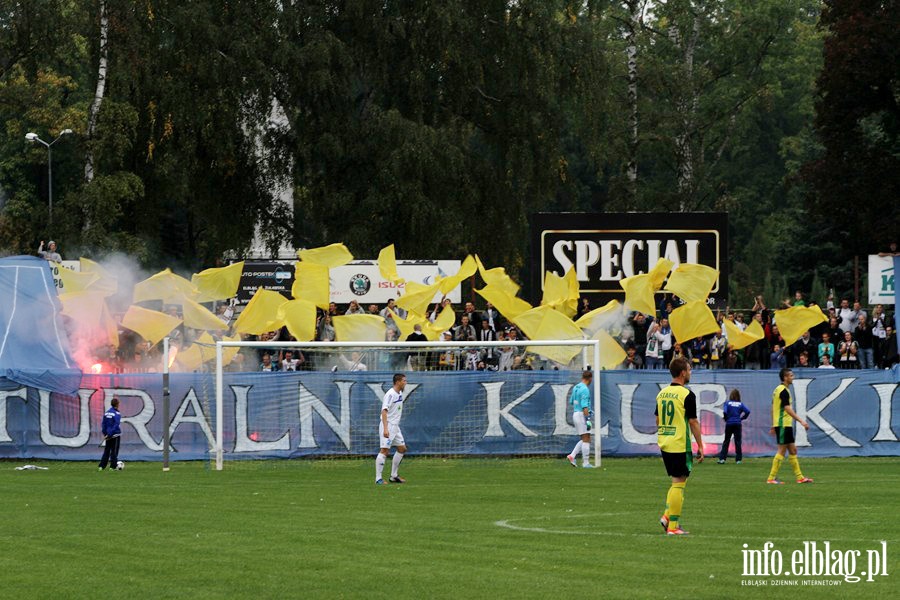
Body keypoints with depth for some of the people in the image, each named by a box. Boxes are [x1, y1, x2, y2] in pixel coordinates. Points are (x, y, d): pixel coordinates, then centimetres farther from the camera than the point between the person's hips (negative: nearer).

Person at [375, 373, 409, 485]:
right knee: (384, 450, -12)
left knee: (402, 449, 12)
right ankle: (378, 479, -12)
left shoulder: (400, 394, 12)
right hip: (388, 425, -10)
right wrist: (385, 429, -32)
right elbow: (384, 411, -24)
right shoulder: (390, 394, -17)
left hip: (395, 426, 10)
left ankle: (394, 476, 20)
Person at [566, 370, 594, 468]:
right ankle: (586, 463, -2)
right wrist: (588, 420, -23)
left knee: (585, 439, 16)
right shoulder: (585, 389, -17)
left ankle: (572, 456, 6)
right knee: (586, 439, -3)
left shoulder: (576, 387, 11)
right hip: (582, 415, -9)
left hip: (575, 414, 9)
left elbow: (572, 401, 22)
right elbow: (584, 406, -23)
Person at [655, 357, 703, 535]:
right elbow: (693, 422, -12)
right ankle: (673, 526, -2)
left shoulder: (662, 393, 9)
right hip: (680, 445, -7)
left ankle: (667, 516, 7)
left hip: (664, 445, 7)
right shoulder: (687, 395, -12)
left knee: (676, 482, 19)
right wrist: (700, 446, -6)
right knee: (679, 483, -2)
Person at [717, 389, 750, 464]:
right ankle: (738, 460, 6)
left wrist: (725, 418, 1)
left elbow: (725, 412, -17)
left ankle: (722, 458, 2)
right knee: (738, 441, 6)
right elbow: (747, 411, -10)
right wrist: (742, 418, 3)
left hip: (729, 424, -1)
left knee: (726, 441, 6)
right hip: (737, 424, 1)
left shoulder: (728, 403, -4)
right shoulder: (740, 404, 0)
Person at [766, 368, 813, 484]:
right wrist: (801, 421, -26)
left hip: (784, 425, 10)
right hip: (783, 425, -10)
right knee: (781, 451, -7)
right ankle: (771, 478, -6)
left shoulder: (778, 389, 16)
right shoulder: (783, 391, -15)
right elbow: (787, 409, -23)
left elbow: (773, 409, 20)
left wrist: (773, 426, 24)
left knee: (793, 450, 11)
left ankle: (799, 477, 13)